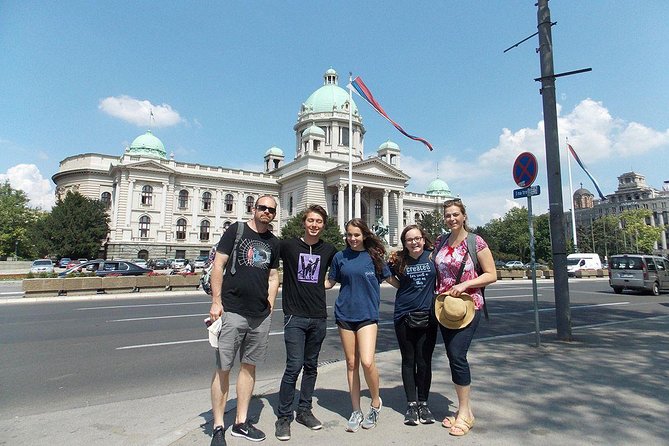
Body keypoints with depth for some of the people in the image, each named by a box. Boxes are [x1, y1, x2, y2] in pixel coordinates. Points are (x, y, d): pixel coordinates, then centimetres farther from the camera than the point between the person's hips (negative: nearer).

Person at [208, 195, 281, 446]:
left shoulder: (273, 242, 12)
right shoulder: (236, 230, -1)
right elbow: (218, 265, -5)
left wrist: (269, 304, 7)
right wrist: (216, 301, -11)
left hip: (260, 315, 5)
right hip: (232, 311, -5)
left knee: (249, 366, 13)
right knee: (223, 369, 1)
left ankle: (241, 423, 27)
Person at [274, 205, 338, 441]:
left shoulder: (329, 250, 6)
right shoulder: (288, 245, -3)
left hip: (318, 317, 3)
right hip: (295, 316, -3)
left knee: (311, 367, 12)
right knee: (294, 366, -7)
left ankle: (304, 410, 28)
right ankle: (284, 417, 10)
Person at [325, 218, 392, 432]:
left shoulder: (374, 256, 2)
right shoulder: (340, 257, 5)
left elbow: (388, 279, 12)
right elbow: (330, 282, 11)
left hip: (367, 314, -2)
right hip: (344, 314, 2)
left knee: (367, 361, -13)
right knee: (351, 363, 9)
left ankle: (376, 402, 15)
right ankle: (356, 411, 24)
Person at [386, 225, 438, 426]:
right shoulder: (398, 260, -2)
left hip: (428, 316, 0)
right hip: (404, 316, 0)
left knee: (424, 362, 7)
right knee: (408, 361, 10)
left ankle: (423, 403, 24)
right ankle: (411, 403, 23)